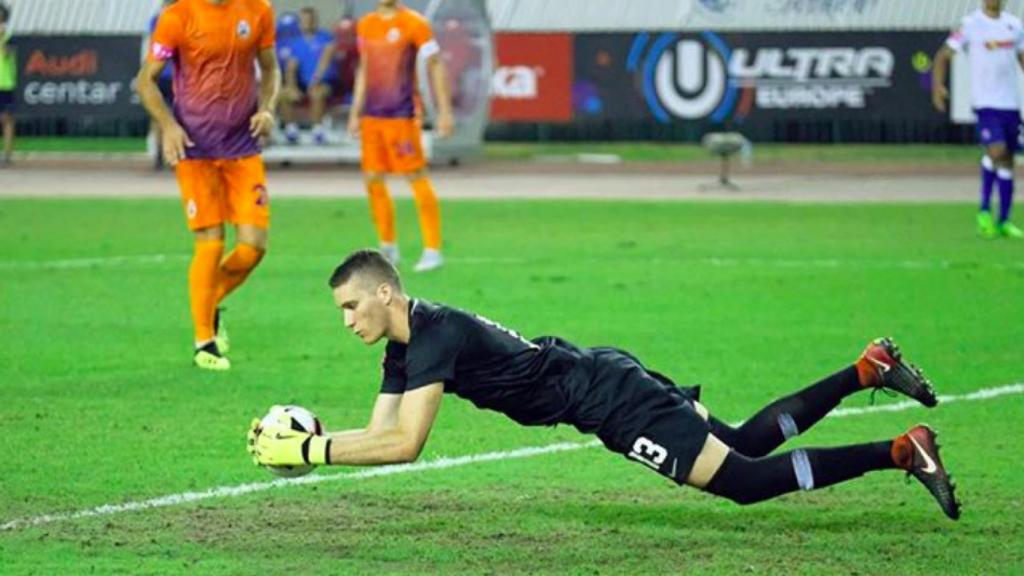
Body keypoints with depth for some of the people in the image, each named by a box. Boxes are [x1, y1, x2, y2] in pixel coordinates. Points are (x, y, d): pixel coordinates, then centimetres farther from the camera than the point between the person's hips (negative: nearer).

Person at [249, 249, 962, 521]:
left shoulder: (437, 335, -22)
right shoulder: (403, 348, 6)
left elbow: (404, 443, -29)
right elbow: (380, 432, 10)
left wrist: (308, 451, -26)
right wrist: (302, 437, -4)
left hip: (610, 400, -9)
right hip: (603, 376, 9)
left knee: (746, 479, -12)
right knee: (748, 444, 17)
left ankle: (903, 451, -10)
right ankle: (870, 367, 21)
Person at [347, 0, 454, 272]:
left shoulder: (414, 23, -5)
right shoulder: (365, 25, 13)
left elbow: (435, 66, -4)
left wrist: (444, 111, -8)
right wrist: (355, 112, 21)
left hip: (402, 114, -6)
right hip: (371, 115, 6)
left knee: (417, 178, -7)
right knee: (372, 180, 5)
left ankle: (433, 250, -3)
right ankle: (388, 247, 18)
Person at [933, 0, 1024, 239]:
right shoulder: (971, 25, -4)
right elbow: (943, 55, -2)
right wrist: (938, 85, -16)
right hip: (985, 102, -5)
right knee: (997, 151, -20)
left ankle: (1004, 221, 15)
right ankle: (984, 210, -3)